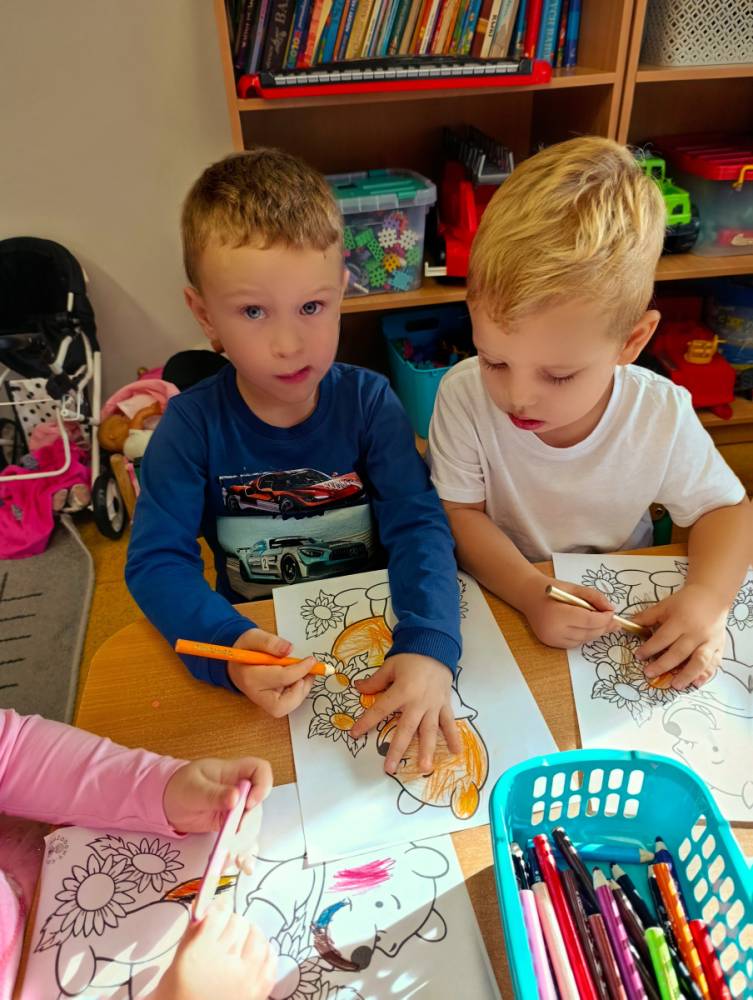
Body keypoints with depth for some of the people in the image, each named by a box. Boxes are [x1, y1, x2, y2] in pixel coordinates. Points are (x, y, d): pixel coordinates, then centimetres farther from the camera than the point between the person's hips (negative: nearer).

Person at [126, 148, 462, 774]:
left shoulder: (367, 401, -10)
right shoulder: (192, 426, -11)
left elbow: (419, 524, -18)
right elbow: (156, 559, -14)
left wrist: (429, 648, -35)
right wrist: (228, 647, -33)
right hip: (255, 638, -1)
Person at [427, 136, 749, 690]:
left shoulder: (662, 414, -16)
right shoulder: (464, 395, -20)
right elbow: (459, 515, -15)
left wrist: (708, 596, -20)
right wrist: (531, 593, -30)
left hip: (624, 608, 2)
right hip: (500, 601, -1)